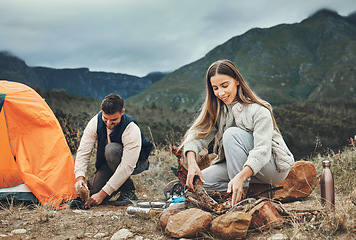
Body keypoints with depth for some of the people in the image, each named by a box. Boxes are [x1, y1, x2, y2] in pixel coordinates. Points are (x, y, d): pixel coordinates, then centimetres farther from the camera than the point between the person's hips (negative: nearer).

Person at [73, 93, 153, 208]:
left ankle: (128, 191, -20)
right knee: (92, 189, -18)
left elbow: (127, 167, -39)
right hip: (108, 163, 5)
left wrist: (102, 194, -41)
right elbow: (83, 152, -18)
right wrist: (80, 177, -35)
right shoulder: (96, 121, -21)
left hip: (137, 163, -4)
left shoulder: (132, 129, -36)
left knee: (111, 149, -37)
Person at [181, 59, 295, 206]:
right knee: (199, 180, -19)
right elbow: (198, 134, -12)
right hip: (236, 164, 5)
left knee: (232, 133, -30)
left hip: (274, 168, -5)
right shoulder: (215, 109, -1)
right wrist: (192, 163, -32)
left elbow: (262, 150, -31)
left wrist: (241, 177, -47)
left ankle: (242, 194, -27)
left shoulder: (259, 111, -21)